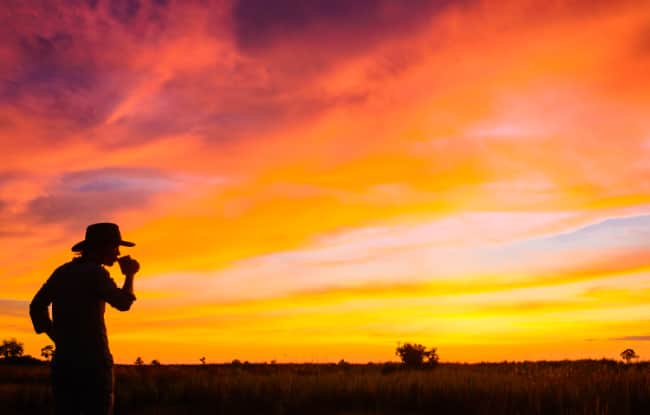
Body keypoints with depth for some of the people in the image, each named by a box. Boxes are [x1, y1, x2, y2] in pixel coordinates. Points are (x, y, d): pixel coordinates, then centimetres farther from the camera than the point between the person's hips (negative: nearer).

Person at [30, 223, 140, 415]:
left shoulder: (62, 272, 12)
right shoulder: (95, 272, -11)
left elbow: (37, 307, 19)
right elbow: (123, 303, -19)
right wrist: (130, 275, -3)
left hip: (63, 361, 7)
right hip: (93, 362, -7)